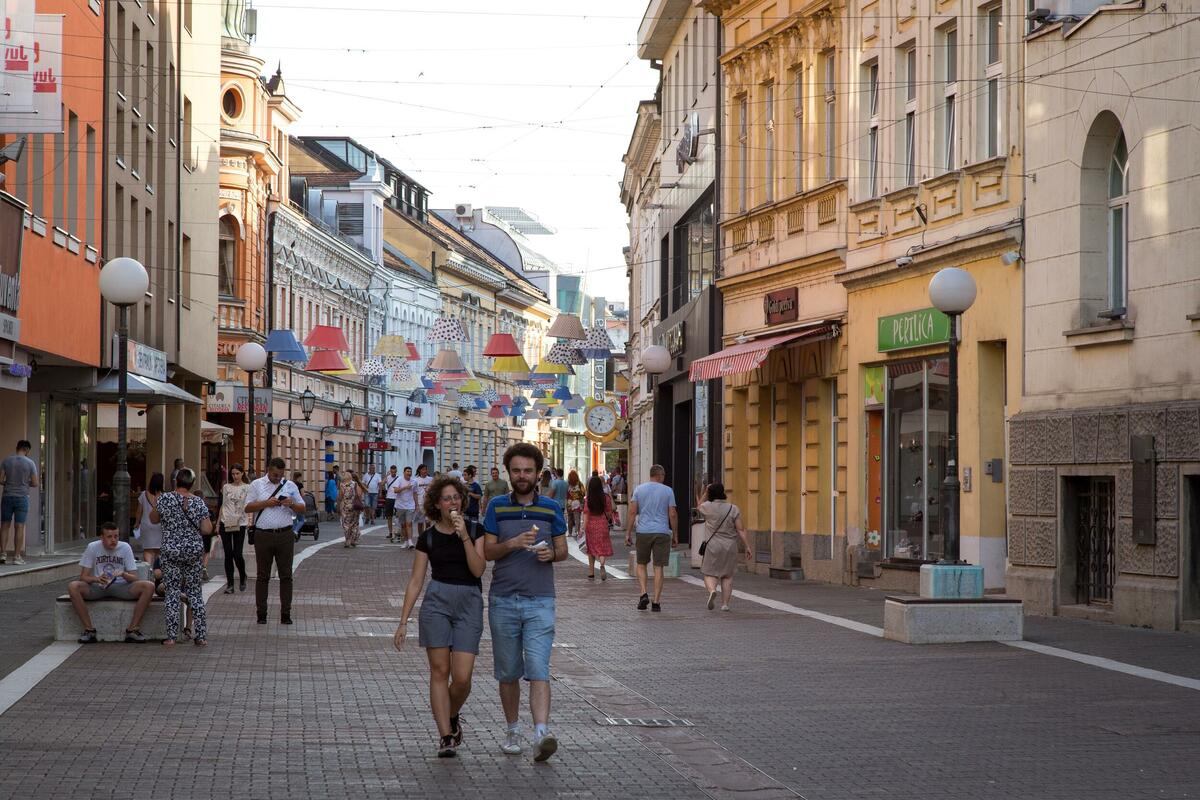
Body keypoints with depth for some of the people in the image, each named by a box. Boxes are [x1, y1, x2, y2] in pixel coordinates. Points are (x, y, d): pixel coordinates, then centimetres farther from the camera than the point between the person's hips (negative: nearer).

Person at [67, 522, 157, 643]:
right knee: (73, 587, -30)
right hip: (97, 587, 0)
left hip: (121, 587, 0)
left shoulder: (125, 547, -3)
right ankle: (89, 630, -22)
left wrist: (123, 574, -28)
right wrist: (96, 579, -28)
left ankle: (132, 630, -20)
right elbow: (83, 577, -6)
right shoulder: (93, 547, -5)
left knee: (149, 587, -26)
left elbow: (134, 578, -5)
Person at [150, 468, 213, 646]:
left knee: (172, 592, 4)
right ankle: (200, 636, 8)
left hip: (171, 551, -1)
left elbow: (153, 519, 8)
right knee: (195, 593, 8)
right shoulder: (199, 502, -4)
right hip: (193, 551, 1)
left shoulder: (165, 499, -7)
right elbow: (207, 530, -6)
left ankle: (171, 636, 1)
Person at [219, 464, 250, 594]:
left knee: (237, 554, -7)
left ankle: (243, 577, 20)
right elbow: (223, 506, 16)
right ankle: (229, 584, 6)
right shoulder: (226, 487, 11)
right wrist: (218, 523, 13)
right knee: (228, 554, 1)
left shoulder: (247, 488, 2)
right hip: (225, 523, 3)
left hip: (239, 524, -3)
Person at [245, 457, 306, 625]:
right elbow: (248, 508, 0)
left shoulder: (290, 485, 10)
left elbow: (302, 509, 11)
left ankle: (285, 614, 5)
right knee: (262, 576, 4)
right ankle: (261, 614, 9)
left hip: (285, 535, 1)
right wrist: (267, 503, -12)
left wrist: (292, 504, -9)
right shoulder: (257, 485, 6)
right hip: (263, 535, -1)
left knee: (286, 575, 1)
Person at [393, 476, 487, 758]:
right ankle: (445, 736, 2)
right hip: (437, 601, 1)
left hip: (470, 601, -1)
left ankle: (452, 717, 23)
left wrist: (465, 536, -17)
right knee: (439, 671, -4)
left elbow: (478, 569, -7)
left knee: (462, 677, -7)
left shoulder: (475, 529, 4)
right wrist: (403, 621, 3)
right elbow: (415, 581, 7)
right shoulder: (428, 537, 5)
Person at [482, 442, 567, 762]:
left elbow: (563, 550, 12)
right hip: (503, 601, 1)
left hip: (539, 602, -1)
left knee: (538, 669, -14)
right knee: (508, 672, 10)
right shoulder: (497, 507, 5)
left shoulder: (551, 508, 6)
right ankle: (512, 730, 24)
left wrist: (551, 553, -11)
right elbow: (488, 551, 0)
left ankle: (541, 733, -25)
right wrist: (514, 543, -18)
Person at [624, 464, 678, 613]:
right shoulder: (668, 491, 0)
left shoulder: (639, 490, 3)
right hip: (662, 533, -1)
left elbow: (632, 512, -3)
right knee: (658, 567, 3)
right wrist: (675, 535, 6)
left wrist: (628, 533, 1)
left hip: (643, 532, 1)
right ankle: (656, 602, 1)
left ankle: (644, 594, -3)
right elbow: (672, 514, -2)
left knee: (641, 564, 15)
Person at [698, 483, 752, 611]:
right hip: (730, 547, 2)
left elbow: (700, 506, 18)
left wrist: (705, 493, 14)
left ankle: (712, 590, -24)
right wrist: (747, 547, -4)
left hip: (713, 546, -2)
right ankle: (725, 603, 8)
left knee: (710, 574, 4)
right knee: (727, 576, 11)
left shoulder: (708, 507, -6)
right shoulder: (733, 509, -4)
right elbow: (741, 529, -7)